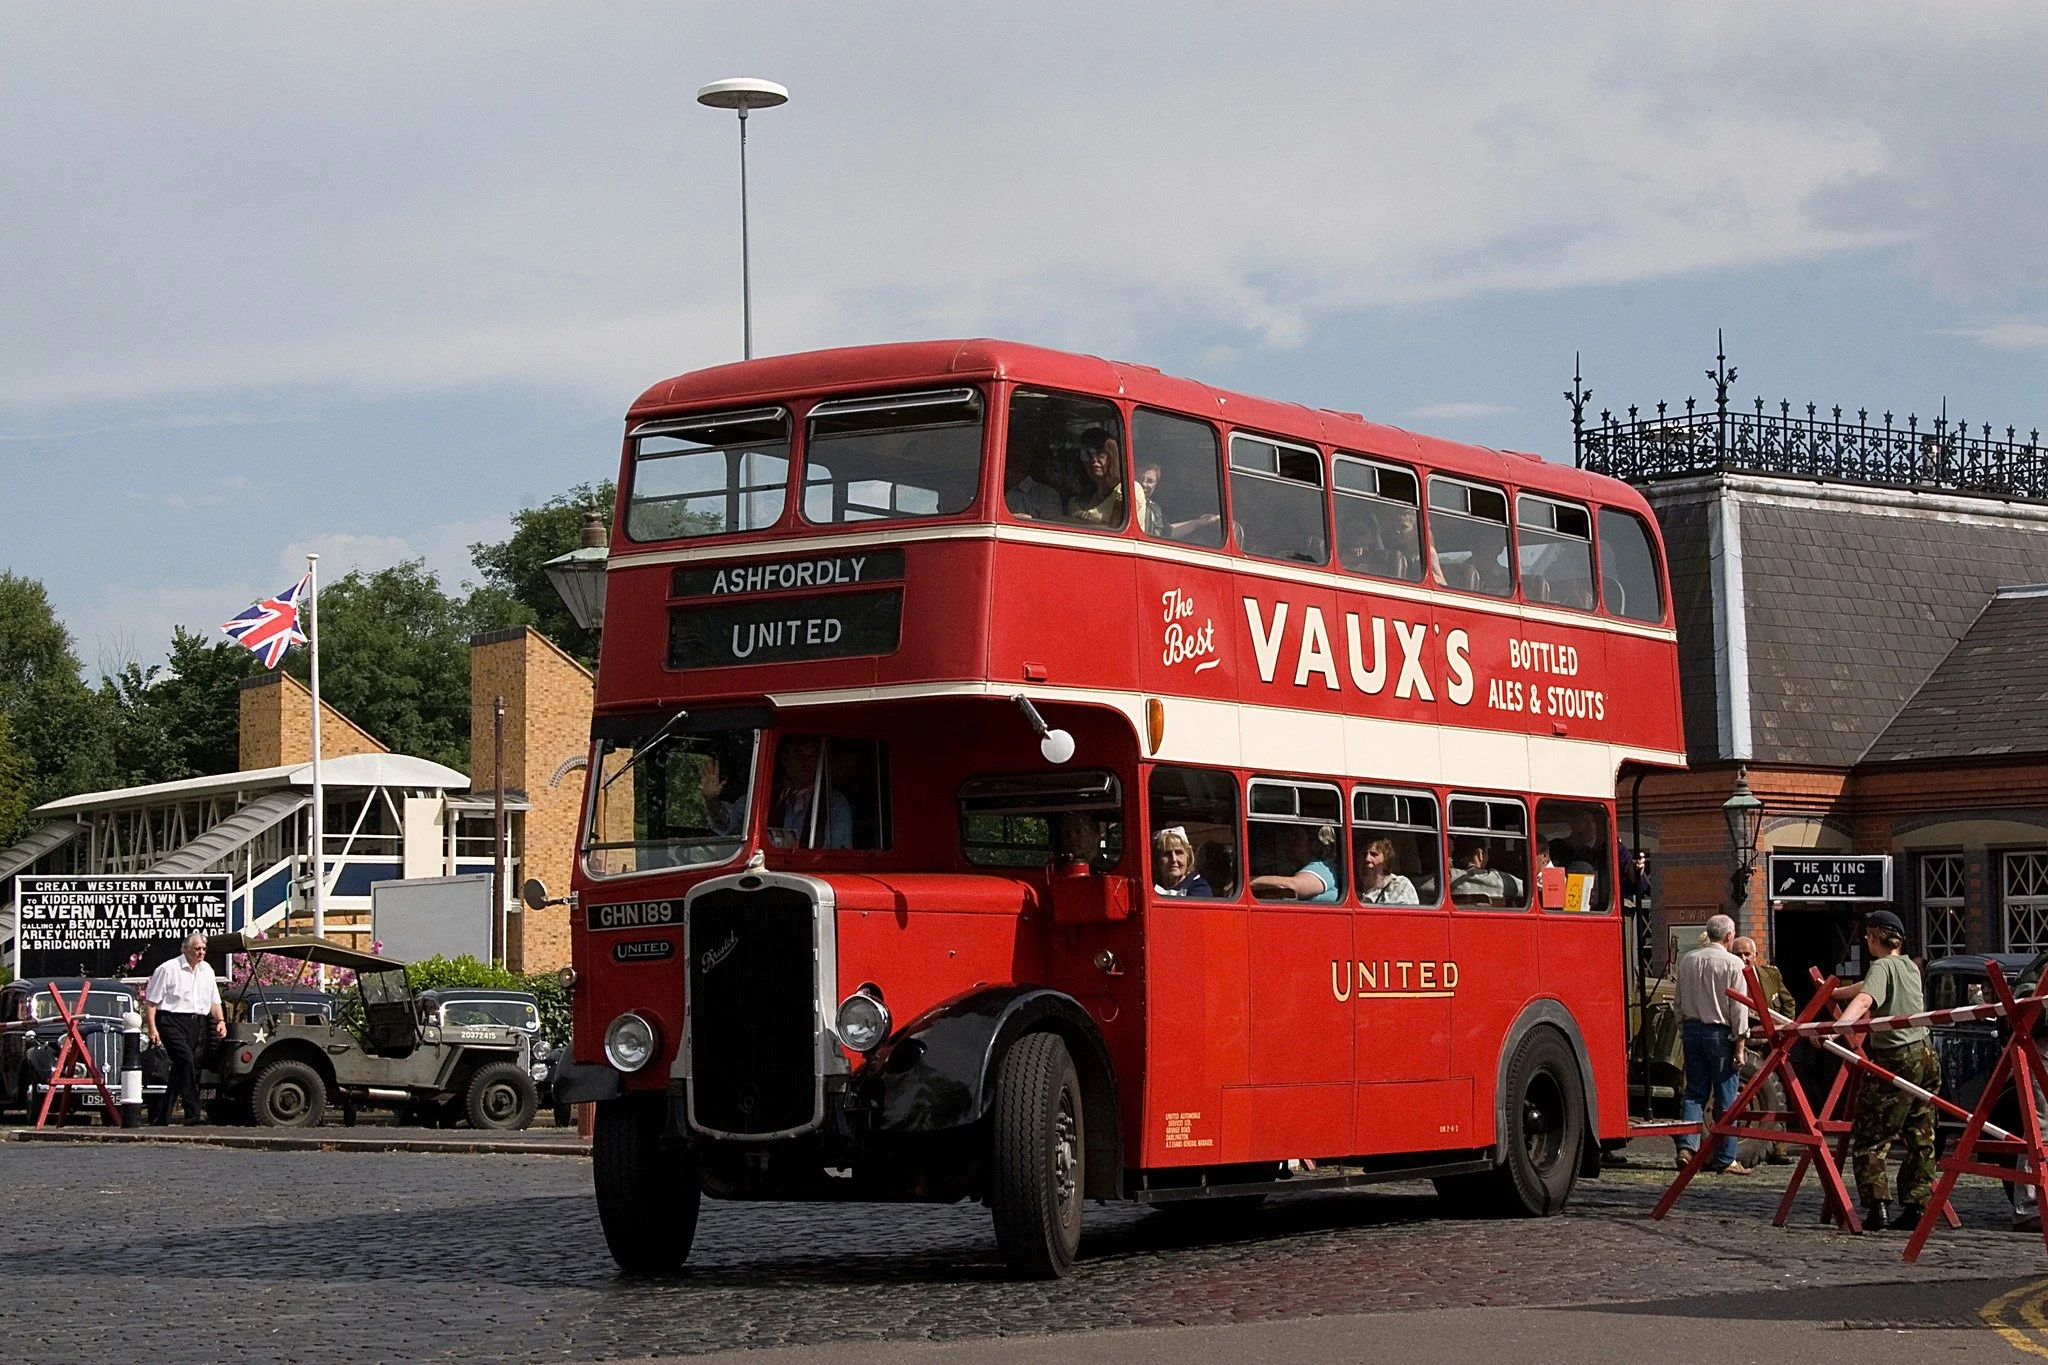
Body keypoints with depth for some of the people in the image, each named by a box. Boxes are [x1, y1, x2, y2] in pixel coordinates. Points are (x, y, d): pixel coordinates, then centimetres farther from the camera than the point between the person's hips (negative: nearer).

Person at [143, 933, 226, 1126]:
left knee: (180, 1070, 6)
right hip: (172, 1021, -7)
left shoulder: (207, 970, 17)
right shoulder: (168, 969, -3)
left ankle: (163, 1119, 13)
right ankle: (193, 1114, -26)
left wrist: (220, 1020, 9)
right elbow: (151, 1001, -4)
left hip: (198, 1024, 7)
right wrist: (152, 1028, -12)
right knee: (186, 1060, -23)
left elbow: (214, 1001, 25)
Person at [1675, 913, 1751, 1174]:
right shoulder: (1733, 964, -9)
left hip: (1692, 1029, 5)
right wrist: (1739, 1045, -7)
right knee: (1726, 1098, 1)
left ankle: (1687, 1146, -5)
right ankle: (1724, 1159, 3)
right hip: (1720, 1033, -5)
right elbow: (1738, 1008, -10)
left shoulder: (1687, 960, 6)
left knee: (1695, 1093, 10)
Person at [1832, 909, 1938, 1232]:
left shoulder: (1882, 966, -9)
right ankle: (1917, 1207, 10)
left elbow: (1863, 1000, -28)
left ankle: (1878, 1208, -13)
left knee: (1868, 1138, -4)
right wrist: (1832, 992, 46)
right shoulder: (1909, 965, 16)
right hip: (1925, 1056, 8)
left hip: (1896, 1060, -8)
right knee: (1919, 1138, 11)